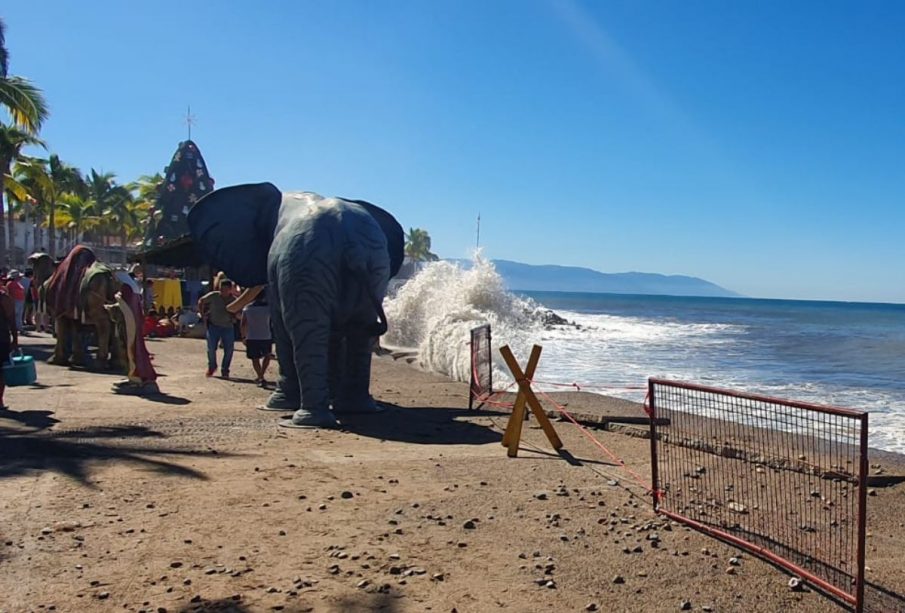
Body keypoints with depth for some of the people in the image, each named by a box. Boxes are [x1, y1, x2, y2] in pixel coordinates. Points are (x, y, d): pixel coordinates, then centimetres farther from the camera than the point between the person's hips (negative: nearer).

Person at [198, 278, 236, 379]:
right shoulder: (213, 296, -7)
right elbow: (201, 301, 8)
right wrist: (202, 315, 4)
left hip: (228, 327, 1)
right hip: (214, 326, -1)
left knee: (229, 350, 1)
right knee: (211, 348, -3)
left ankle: (224, 370, 17)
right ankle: (212, 367, 23)